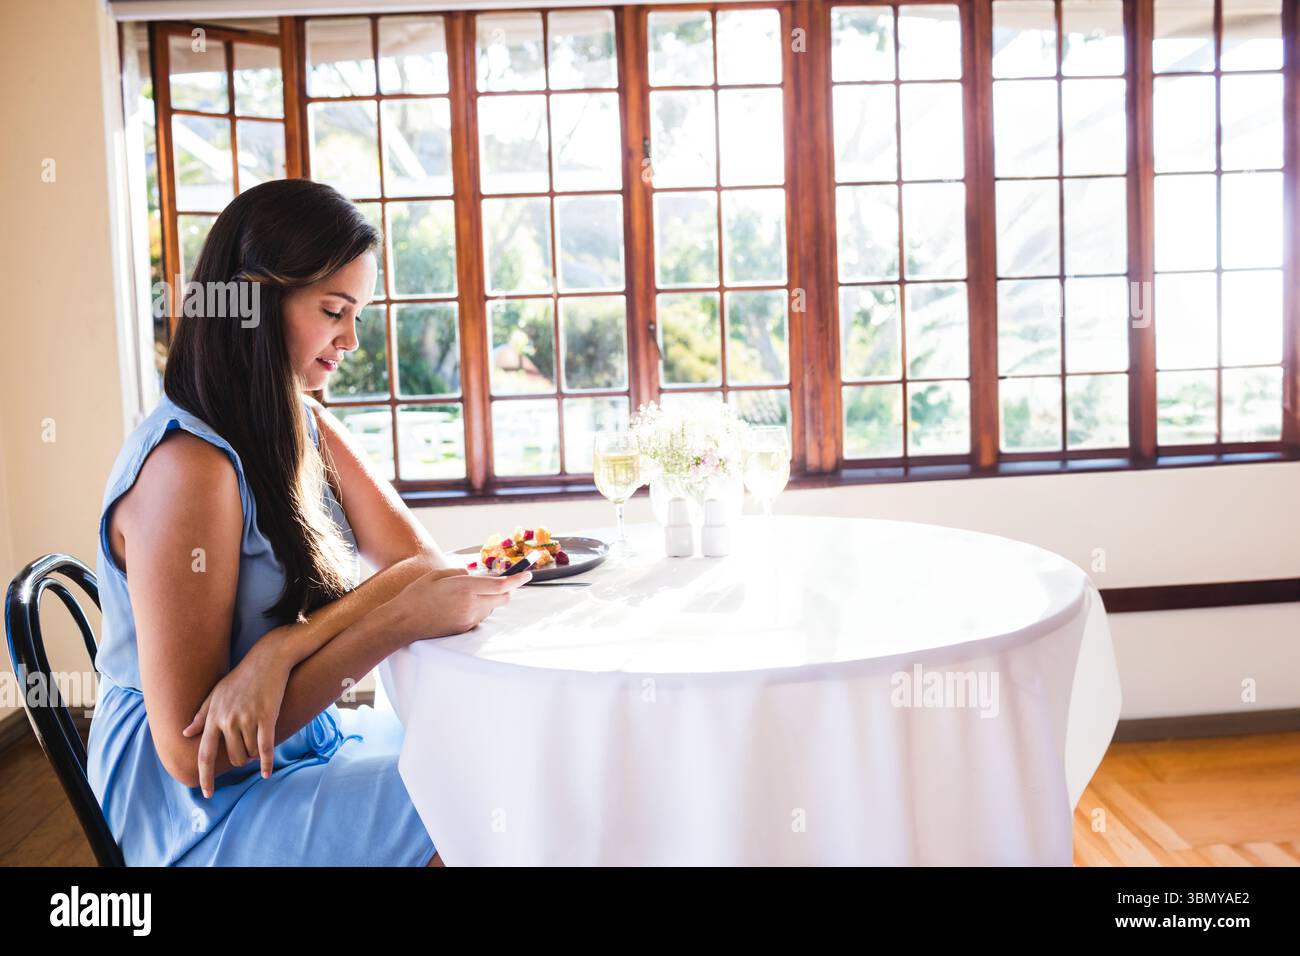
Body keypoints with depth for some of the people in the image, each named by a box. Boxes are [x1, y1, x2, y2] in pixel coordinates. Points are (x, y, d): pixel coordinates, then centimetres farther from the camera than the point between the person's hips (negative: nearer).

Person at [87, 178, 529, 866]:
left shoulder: (306, 427, 4)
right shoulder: (189, 467, -24)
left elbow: (424, 563, -7)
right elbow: (191, 750, -23)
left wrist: (279, 650, -25)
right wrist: (397, 622, -28)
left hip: (299, 745, 8)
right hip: (205, 811, -7)